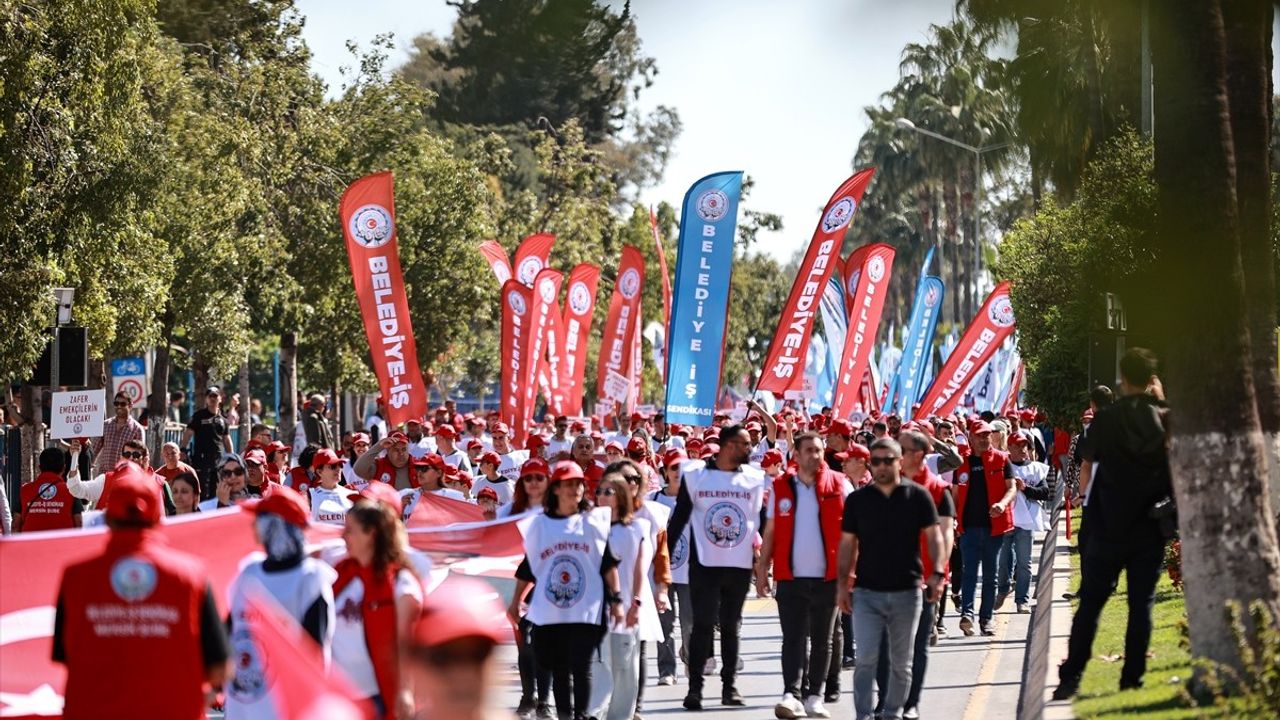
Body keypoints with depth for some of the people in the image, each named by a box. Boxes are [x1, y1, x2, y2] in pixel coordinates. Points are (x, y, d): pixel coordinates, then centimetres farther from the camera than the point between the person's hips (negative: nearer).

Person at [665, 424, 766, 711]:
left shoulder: (755, 478, 4)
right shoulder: (694, 474, -2)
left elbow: (763, 521, 10)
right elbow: (679, 517, 3)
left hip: (740, 566, 2)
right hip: (704, 565, -2)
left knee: (731, 628, 9)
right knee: (702, 626, -3)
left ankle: (729, 687, 15)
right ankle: (695, 688, 0)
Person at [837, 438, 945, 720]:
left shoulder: (918, 496, 0)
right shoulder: (857, 499, 4)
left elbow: (933, 536, 0)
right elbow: (847, 544, 7)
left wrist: (937, 573, -13)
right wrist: (843, 584, 2)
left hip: (907, 591, 0)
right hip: (867, 592, 0)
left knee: (901, 662, 9)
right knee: (866, 659, -8)